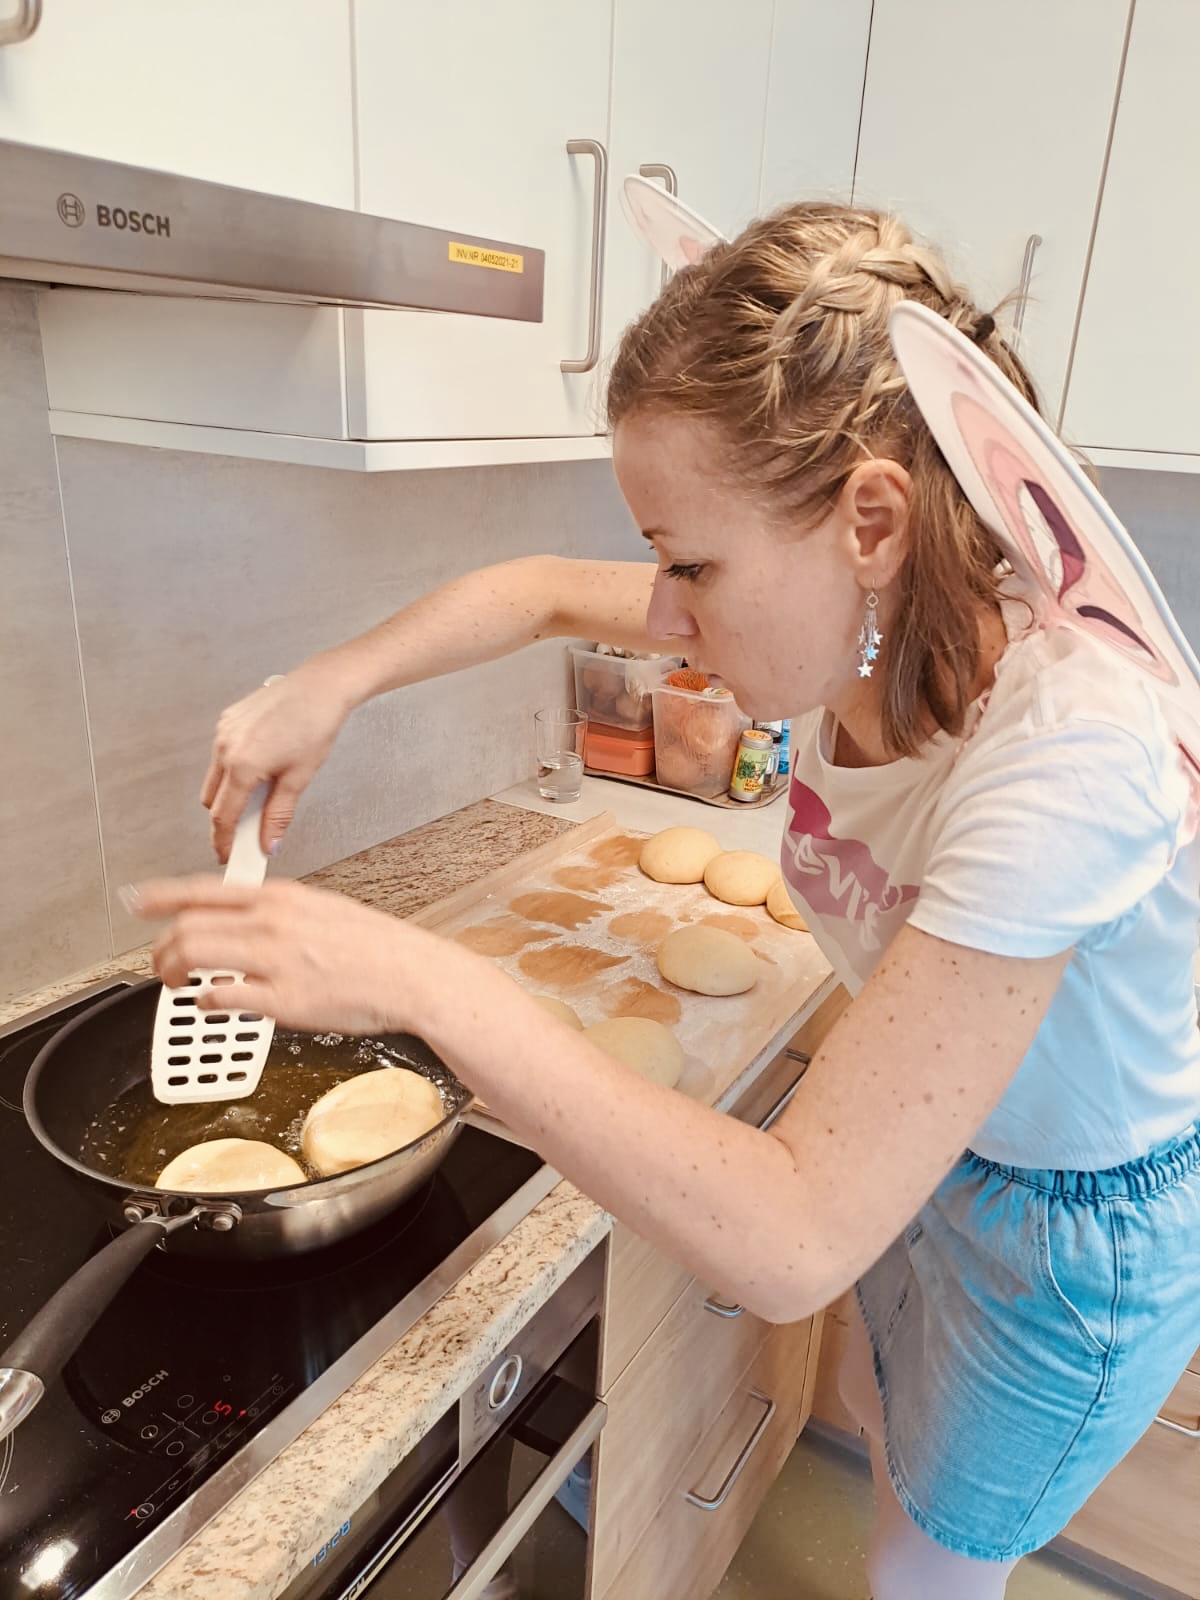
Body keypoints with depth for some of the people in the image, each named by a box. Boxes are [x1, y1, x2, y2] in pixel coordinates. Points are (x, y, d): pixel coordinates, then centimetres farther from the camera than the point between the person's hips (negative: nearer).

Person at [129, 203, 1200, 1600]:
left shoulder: (1062, 761, -41)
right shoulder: (850, 618, -19)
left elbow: (791, 1243, -42)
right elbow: (545, 590, -4)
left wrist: (430, 984, -41)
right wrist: (330, 685, -18)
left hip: (1081, 1235, -6)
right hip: (928, 1153, 6)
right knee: (880, 1410, 34)